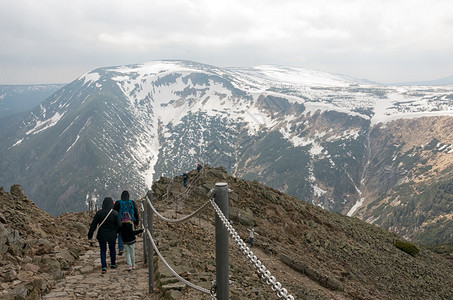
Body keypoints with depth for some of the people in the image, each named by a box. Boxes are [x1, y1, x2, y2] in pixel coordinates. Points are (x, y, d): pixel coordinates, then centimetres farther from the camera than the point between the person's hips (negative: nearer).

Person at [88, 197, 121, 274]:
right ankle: (113, 264, 34)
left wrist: (90, 235, 3)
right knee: (112, 249, 20)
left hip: (101, 236, 0)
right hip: (112, 236, 0)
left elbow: (93, 225, -6)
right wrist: (115, 231, 9)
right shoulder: (115, 213, -13)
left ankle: (104, 267, 3)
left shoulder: (99, 213, -10)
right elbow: (119, 225, -12)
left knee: (103, 251, 11)